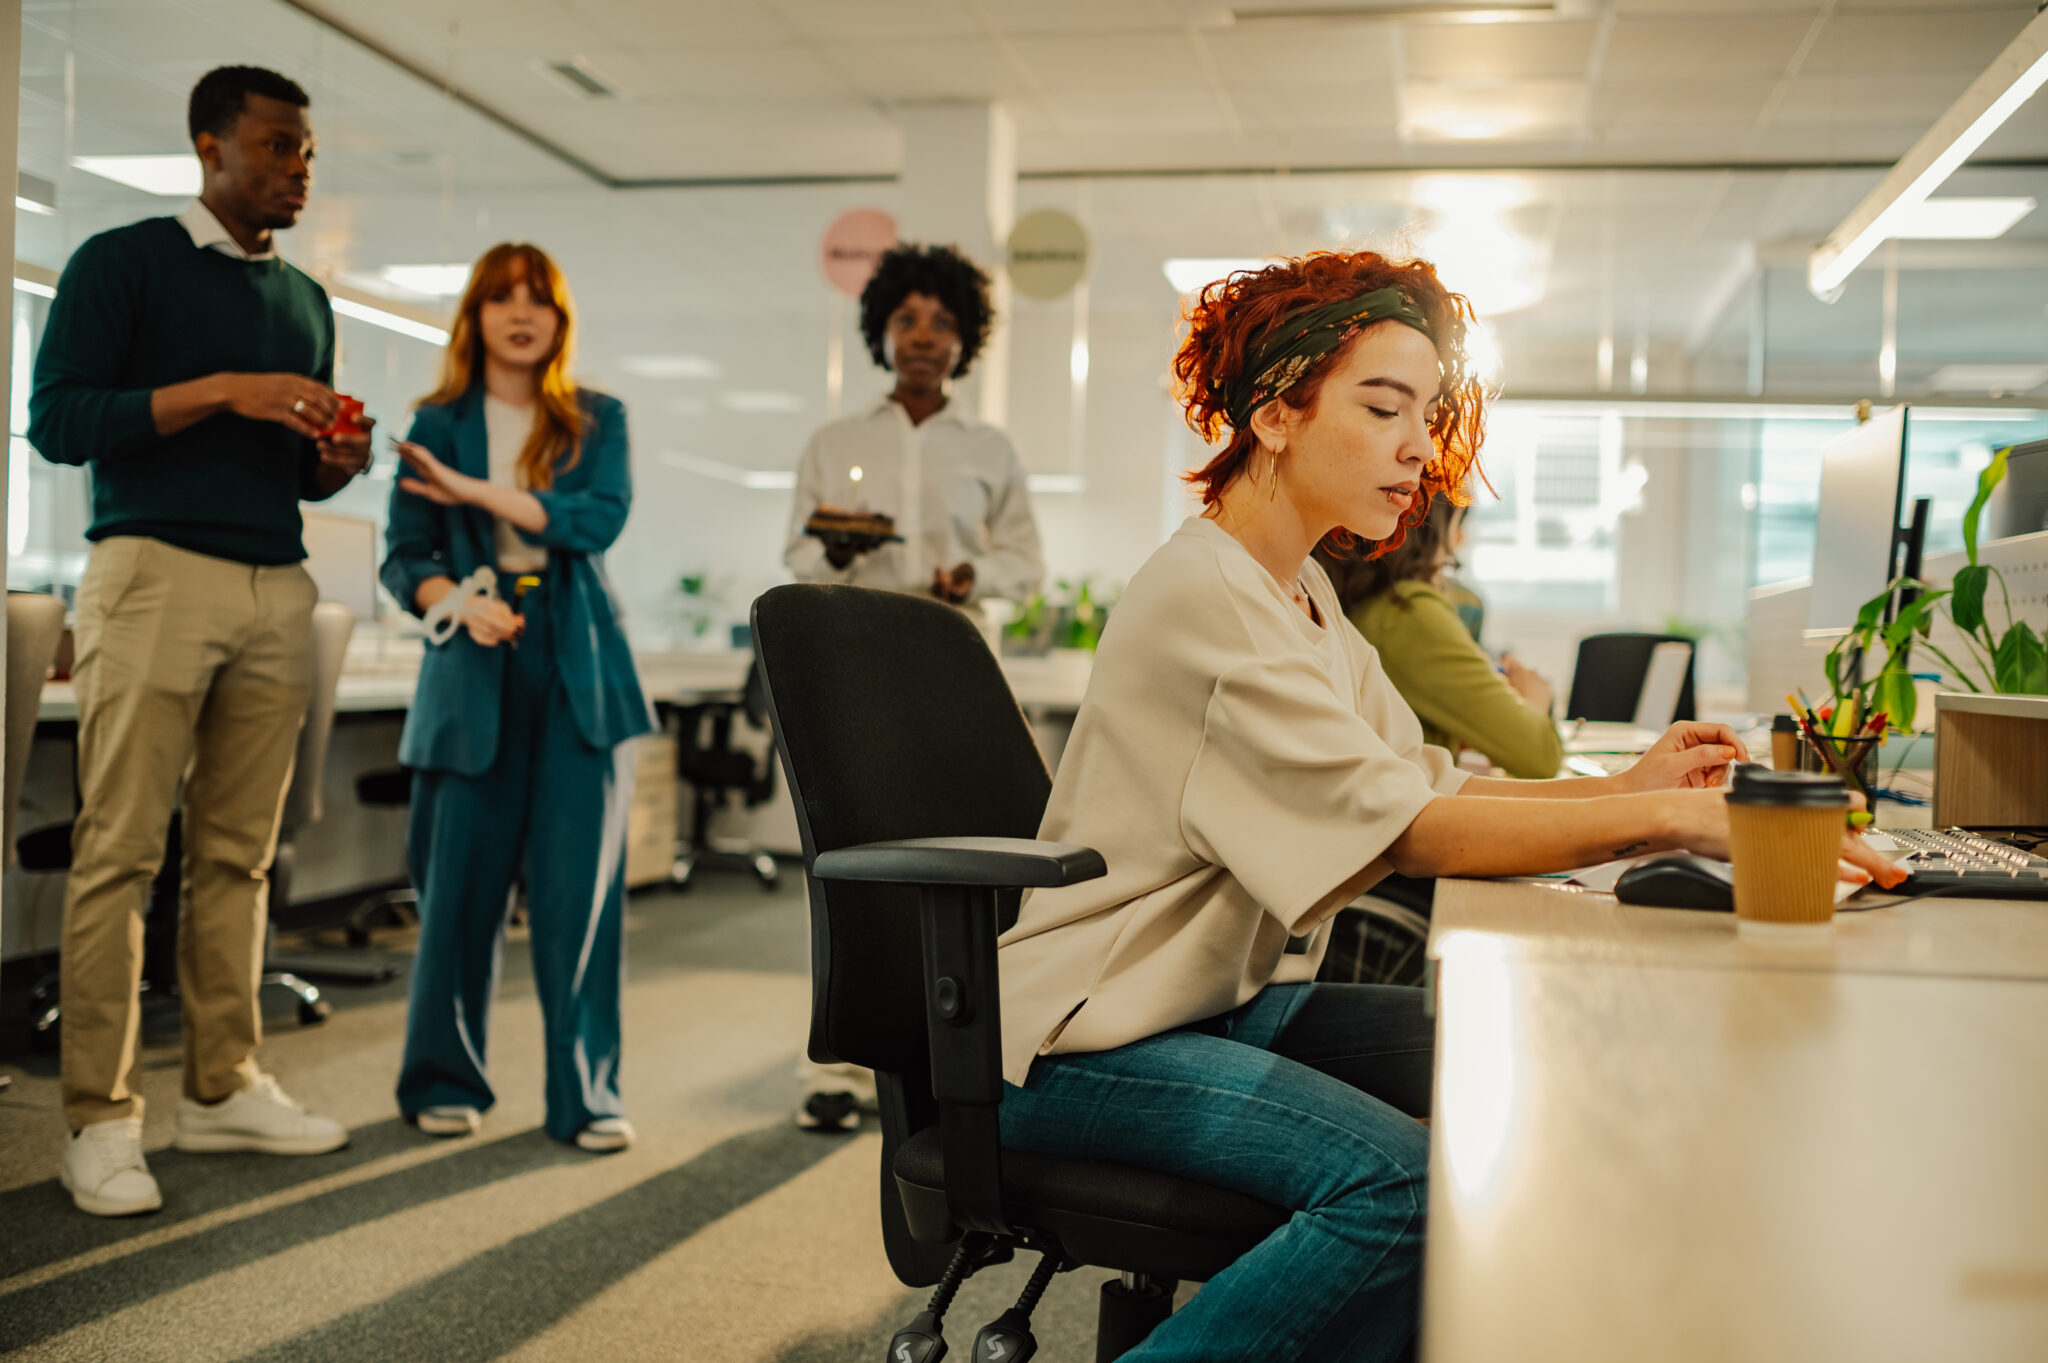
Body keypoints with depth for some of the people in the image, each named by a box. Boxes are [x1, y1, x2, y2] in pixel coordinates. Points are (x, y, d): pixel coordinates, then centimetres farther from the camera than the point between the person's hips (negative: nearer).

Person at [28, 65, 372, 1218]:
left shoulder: (305, 300, 21)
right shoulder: (122, 263, 4)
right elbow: (56, 420, -6)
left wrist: (337, 462, 2)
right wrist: (222, 392, -13)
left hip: (278, 591, 5)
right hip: (156, 572, -5)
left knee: (239, 855, 4)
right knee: (121, 851, -5)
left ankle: (225, 1088, 10)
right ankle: (101, 1121, -2)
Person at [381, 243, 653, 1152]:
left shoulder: (597, 421, 11)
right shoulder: (439, 424, 10)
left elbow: (602, 518, -7)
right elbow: (403, 558, 3)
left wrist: (478, 491, -12)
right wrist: (460, 602, -17)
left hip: (579, 669, 0)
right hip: (476, 667, 0)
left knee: (581, 880, -4)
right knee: (462, 879, 0)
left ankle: (586, 1094, 5)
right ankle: (444, 1082, 18)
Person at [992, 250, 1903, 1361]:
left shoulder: (1301, 593, 14)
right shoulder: (1203, 596, -19)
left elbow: (1425, 783, 7)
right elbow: (1401, 828, -26)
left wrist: (1625, 788, -8)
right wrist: (1671, 820, -30)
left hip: (1230, 1002, 9)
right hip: (1087, 1043, -9)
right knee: (1412, 1186, -27)